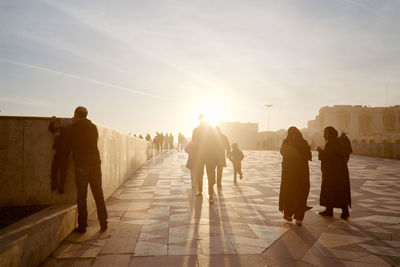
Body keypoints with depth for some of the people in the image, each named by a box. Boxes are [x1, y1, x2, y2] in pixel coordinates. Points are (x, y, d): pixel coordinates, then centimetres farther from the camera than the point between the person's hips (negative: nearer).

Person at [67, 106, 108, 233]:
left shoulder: (76, 126, -4)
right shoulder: (93, 126, 11)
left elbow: (71, 144, 1)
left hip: (81, 164, -4)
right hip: (95, 162, 4)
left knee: (82, 196, 3)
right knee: (98, 194, 9)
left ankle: (82, 225, 7)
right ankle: (103, 223, 13)